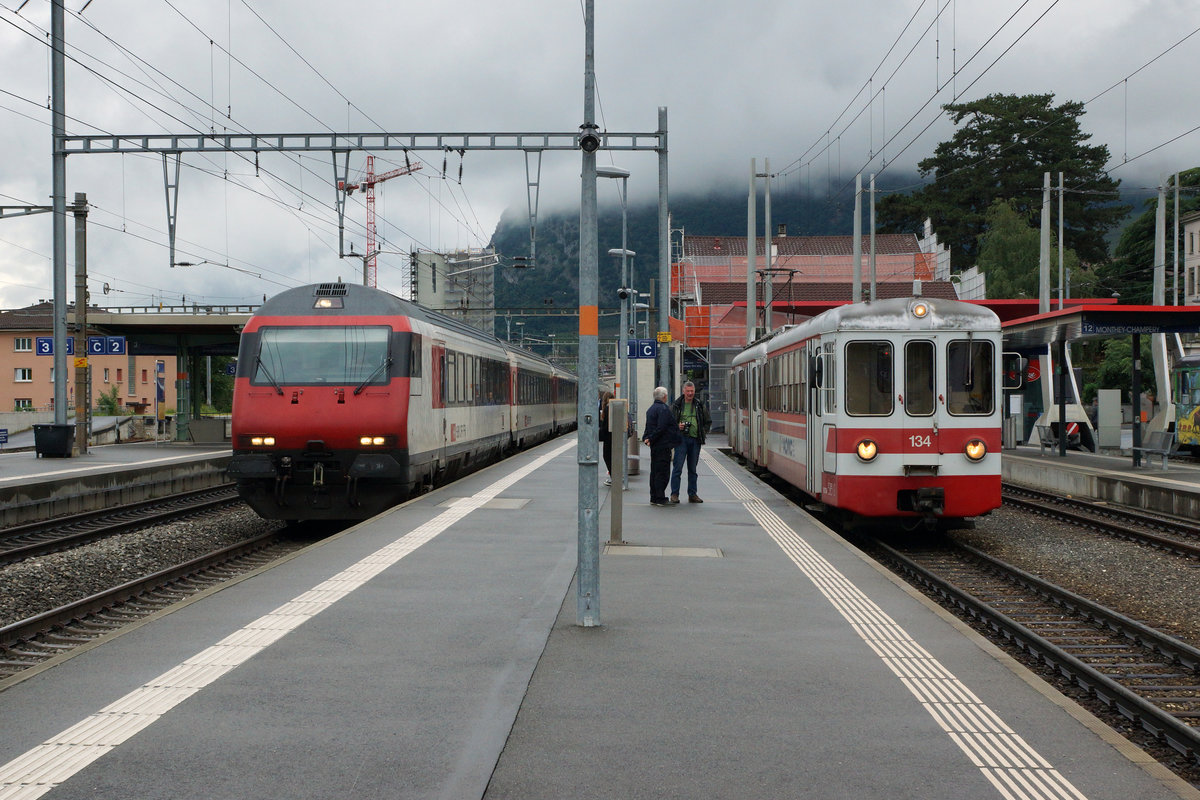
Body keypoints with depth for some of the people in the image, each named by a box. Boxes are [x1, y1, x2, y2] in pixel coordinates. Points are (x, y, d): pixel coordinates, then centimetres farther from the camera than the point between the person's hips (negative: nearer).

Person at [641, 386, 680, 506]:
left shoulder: (651, 409, 16)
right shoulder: (663, 408, -15)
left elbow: (648, 426, 17)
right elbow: (661, 428, -21)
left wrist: (646, 438, 3)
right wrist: (651, 439, -14)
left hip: (655, 446, 10)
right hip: (663, 445, -10)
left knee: (655, 471, 12)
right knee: (662, 472, -7)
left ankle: (654, 498, 15)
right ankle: (660, 498, -7)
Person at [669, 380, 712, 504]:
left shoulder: (700, 405, 11)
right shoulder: (676, 405, 4)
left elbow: (708, 422, 18)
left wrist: (702, 432, 3)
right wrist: (677, 427, -10)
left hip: (695, 440, 3)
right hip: (681, 439, -3)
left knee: (692, 469, 9)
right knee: (678, 467, -8)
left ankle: (692, 494, 15)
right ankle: (674, 494, -5)